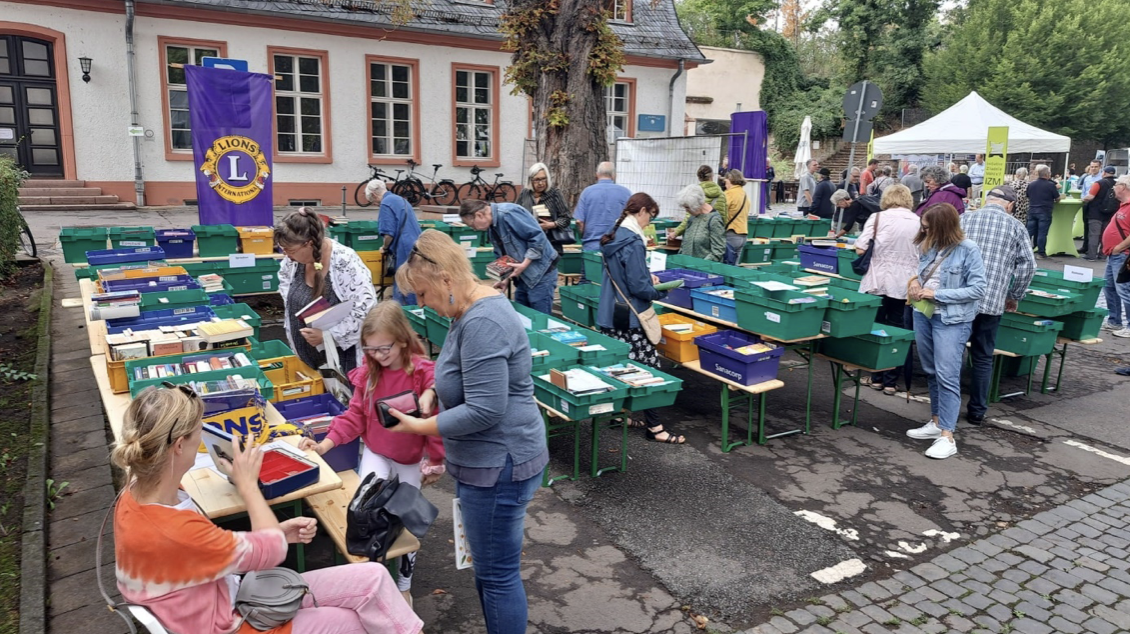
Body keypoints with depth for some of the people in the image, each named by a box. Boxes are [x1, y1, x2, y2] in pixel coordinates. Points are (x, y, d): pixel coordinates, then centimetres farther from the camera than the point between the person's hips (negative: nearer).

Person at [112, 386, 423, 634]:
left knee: (373, 578, 2)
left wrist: (280, 532, -5)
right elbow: (272, 550, -20)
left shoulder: (141, 494, -7)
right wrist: (247, 484, -8)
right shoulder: (172, 531, -35)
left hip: (227, 597, 7)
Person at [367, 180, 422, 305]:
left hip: (405, 251, -9)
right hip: (415, 247, 9)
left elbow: (389, 233, -16)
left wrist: (385, 248, 2)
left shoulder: (386, 203, -9)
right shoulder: (401, 200, 20)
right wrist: (389, 248, 29)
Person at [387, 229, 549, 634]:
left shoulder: (482, 323, -26)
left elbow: (484, 411, -28)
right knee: (490, 567, 23)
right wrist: (435, 391, 3)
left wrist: (420, 427, -17)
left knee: (498, 573, 6)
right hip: (489, 462, 11)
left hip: (498, 467, -11)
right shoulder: (473, 310, 8)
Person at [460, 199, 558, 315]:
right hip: (523, 275, 10)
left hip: (540, 272, -10)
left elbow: (538, 237, -24)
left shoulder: (507, 214, -21)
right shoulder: (493, 226, 9)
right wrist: (506, 278, 7)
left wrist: (524, 265, -21)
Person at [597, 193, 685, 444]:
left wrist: (647, 277, 12)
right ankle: (654, 427, -1)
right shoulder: (632, 242, -20)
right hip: (629, 317, -10)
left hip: (612, 313, 10)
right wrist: (661, 291, -3)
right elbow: (638, 287, -20)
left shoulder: (615, 236, 9)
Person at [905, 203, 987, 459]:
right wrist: (914, 280, -3)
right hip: (923, 314, 7)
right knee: (931, 372, 16)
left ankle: (947, 437, -5)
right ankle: (937, 421, 29)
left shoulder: (968, 251, -14)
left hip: (952, 319, -7)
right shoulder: (928, 246, 3)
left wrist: (937, 294, -18)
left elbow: (978, 289, -15)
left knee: (947, 376, -9)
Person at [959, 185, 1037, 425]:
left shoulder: (964, 219, 5)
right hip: (992, 301, 0)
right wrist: (1014, 296, 13)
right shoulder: (1016, 227, 4)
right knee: (983, 357, 11)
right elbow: (1028, 265, 1)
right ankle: (976, 411, 16)